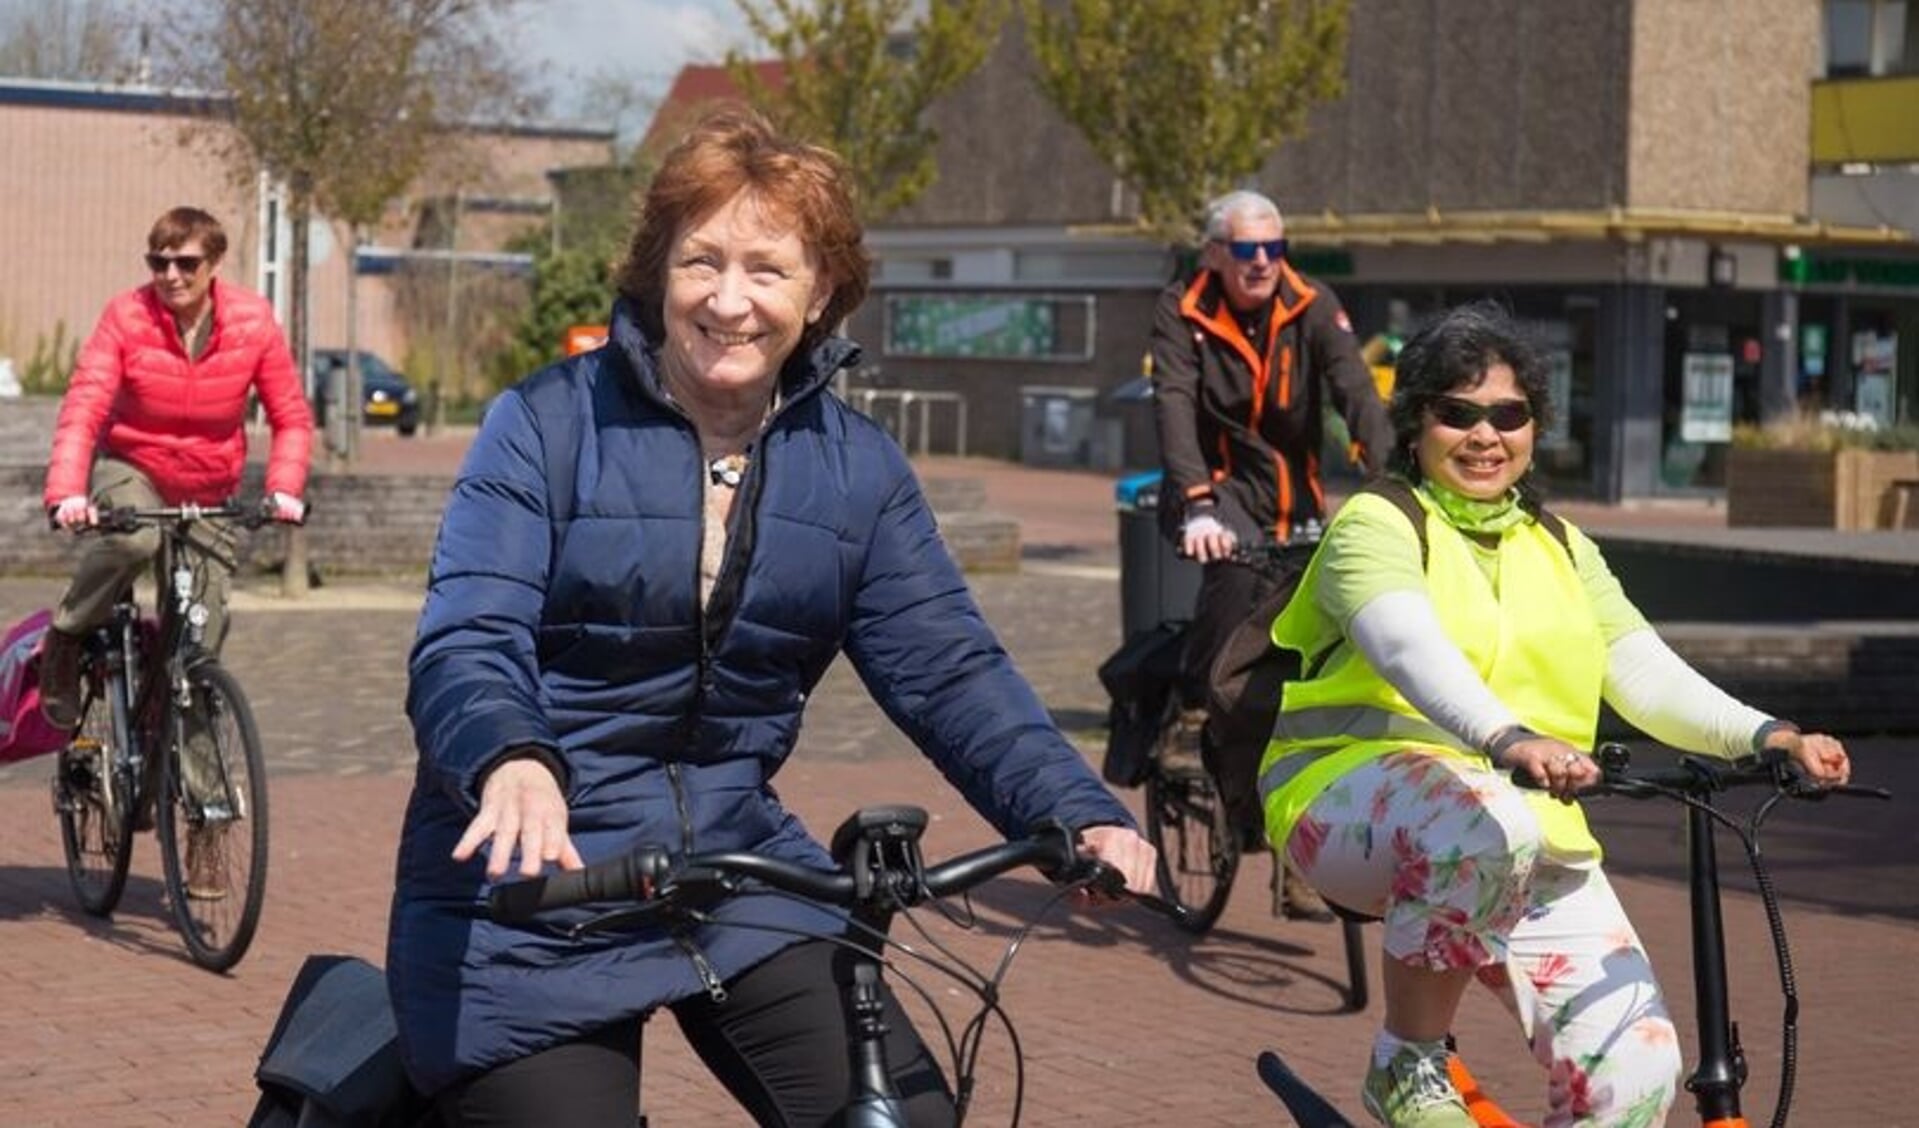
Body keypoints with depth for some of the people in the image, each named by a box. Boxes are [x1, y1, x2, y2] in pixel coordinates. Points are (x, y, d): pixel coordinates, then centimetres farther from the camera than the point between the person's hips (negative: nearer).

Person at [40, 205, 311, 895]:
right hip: (131, 470, -2)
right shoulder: (126, 317, -16)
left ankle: (204, 820, 5)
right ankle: (64, 644, -10)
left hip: (211, 497, 2)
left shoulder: (252, 322, -12)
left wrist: (283, 489, -21)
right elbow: (83, 407, -25)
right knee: (135, 539, -39)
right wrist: (66, 493, -40)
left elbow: (291, 417, -5)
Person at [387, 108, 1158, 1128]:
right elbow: (464, 646, -19)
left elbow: (947, 669, -2)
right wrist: (510, 763, -42)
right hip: (532, 886, -4)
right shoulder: (547, 424, -9)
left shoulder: (855, 467, 3)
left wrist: (1079, 815, -19)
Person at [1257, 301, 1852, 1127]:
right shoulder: (1378, 525, 0)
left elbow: (1646, 673, 5)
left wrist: (1766, 736, -14)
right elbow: (1411, 648, -21)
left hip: (1534, 829, 5)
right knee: (1486, 830, -40)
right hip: (1358, 796, -5)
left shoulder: (1561, 550, 20)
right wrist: (1510, 740, -40)